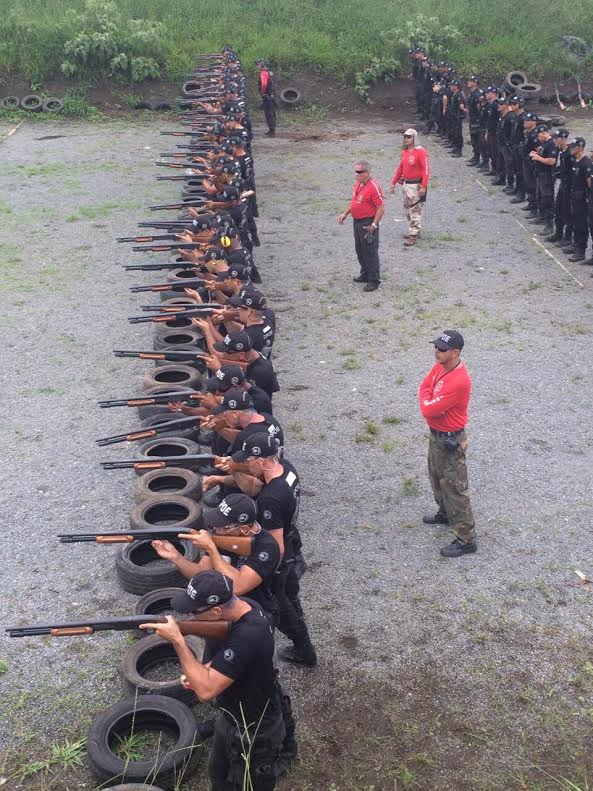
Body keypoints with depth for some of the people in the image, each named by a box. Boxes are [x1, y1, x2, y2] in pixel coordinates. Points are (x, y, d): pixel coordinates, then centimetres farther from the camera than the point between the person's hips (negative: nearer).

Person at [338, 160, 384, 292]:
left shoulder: (374, 187, -20)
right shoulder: (358, 184, 8)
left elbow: (381, 208, -21)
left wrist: (374, 225, -24)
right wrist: (345, 214, 13)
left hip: (368, 224, -9)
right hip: (357, 222, 9)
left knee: (370, 253, -3)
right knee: (360, 251, 20)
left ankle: (374, 281, 4)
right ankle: (365, 274, 35)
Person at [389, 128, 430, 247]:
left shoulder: (420, 152, -14)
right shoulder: (404, 152, 10)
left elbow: (426, 169, -17)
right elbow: (400, 168, 18)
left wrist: (423, 187, -22)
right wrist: (393, 183, 16)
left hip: (416, 185, -8)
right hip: (406, 183, 8)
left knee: (415, 210, -5)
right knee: (407, 209, 16)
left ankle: (413, 236, -4)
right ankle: (416, 231, 29)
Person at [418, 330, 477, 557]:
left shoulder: (458, 381, -33)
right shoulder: (439, 366, -3)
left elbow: (428, 410, -30)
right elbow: (424, 387, 9)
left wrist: (427, 401, -10)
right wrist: (431, 402, -8)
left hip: (449, 440, -10)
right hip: (435, 434, 10)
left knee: (454, 489, -1)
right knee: (437, 478, 28)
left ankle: (466, 540, 10)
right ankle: (445, 514, 51)